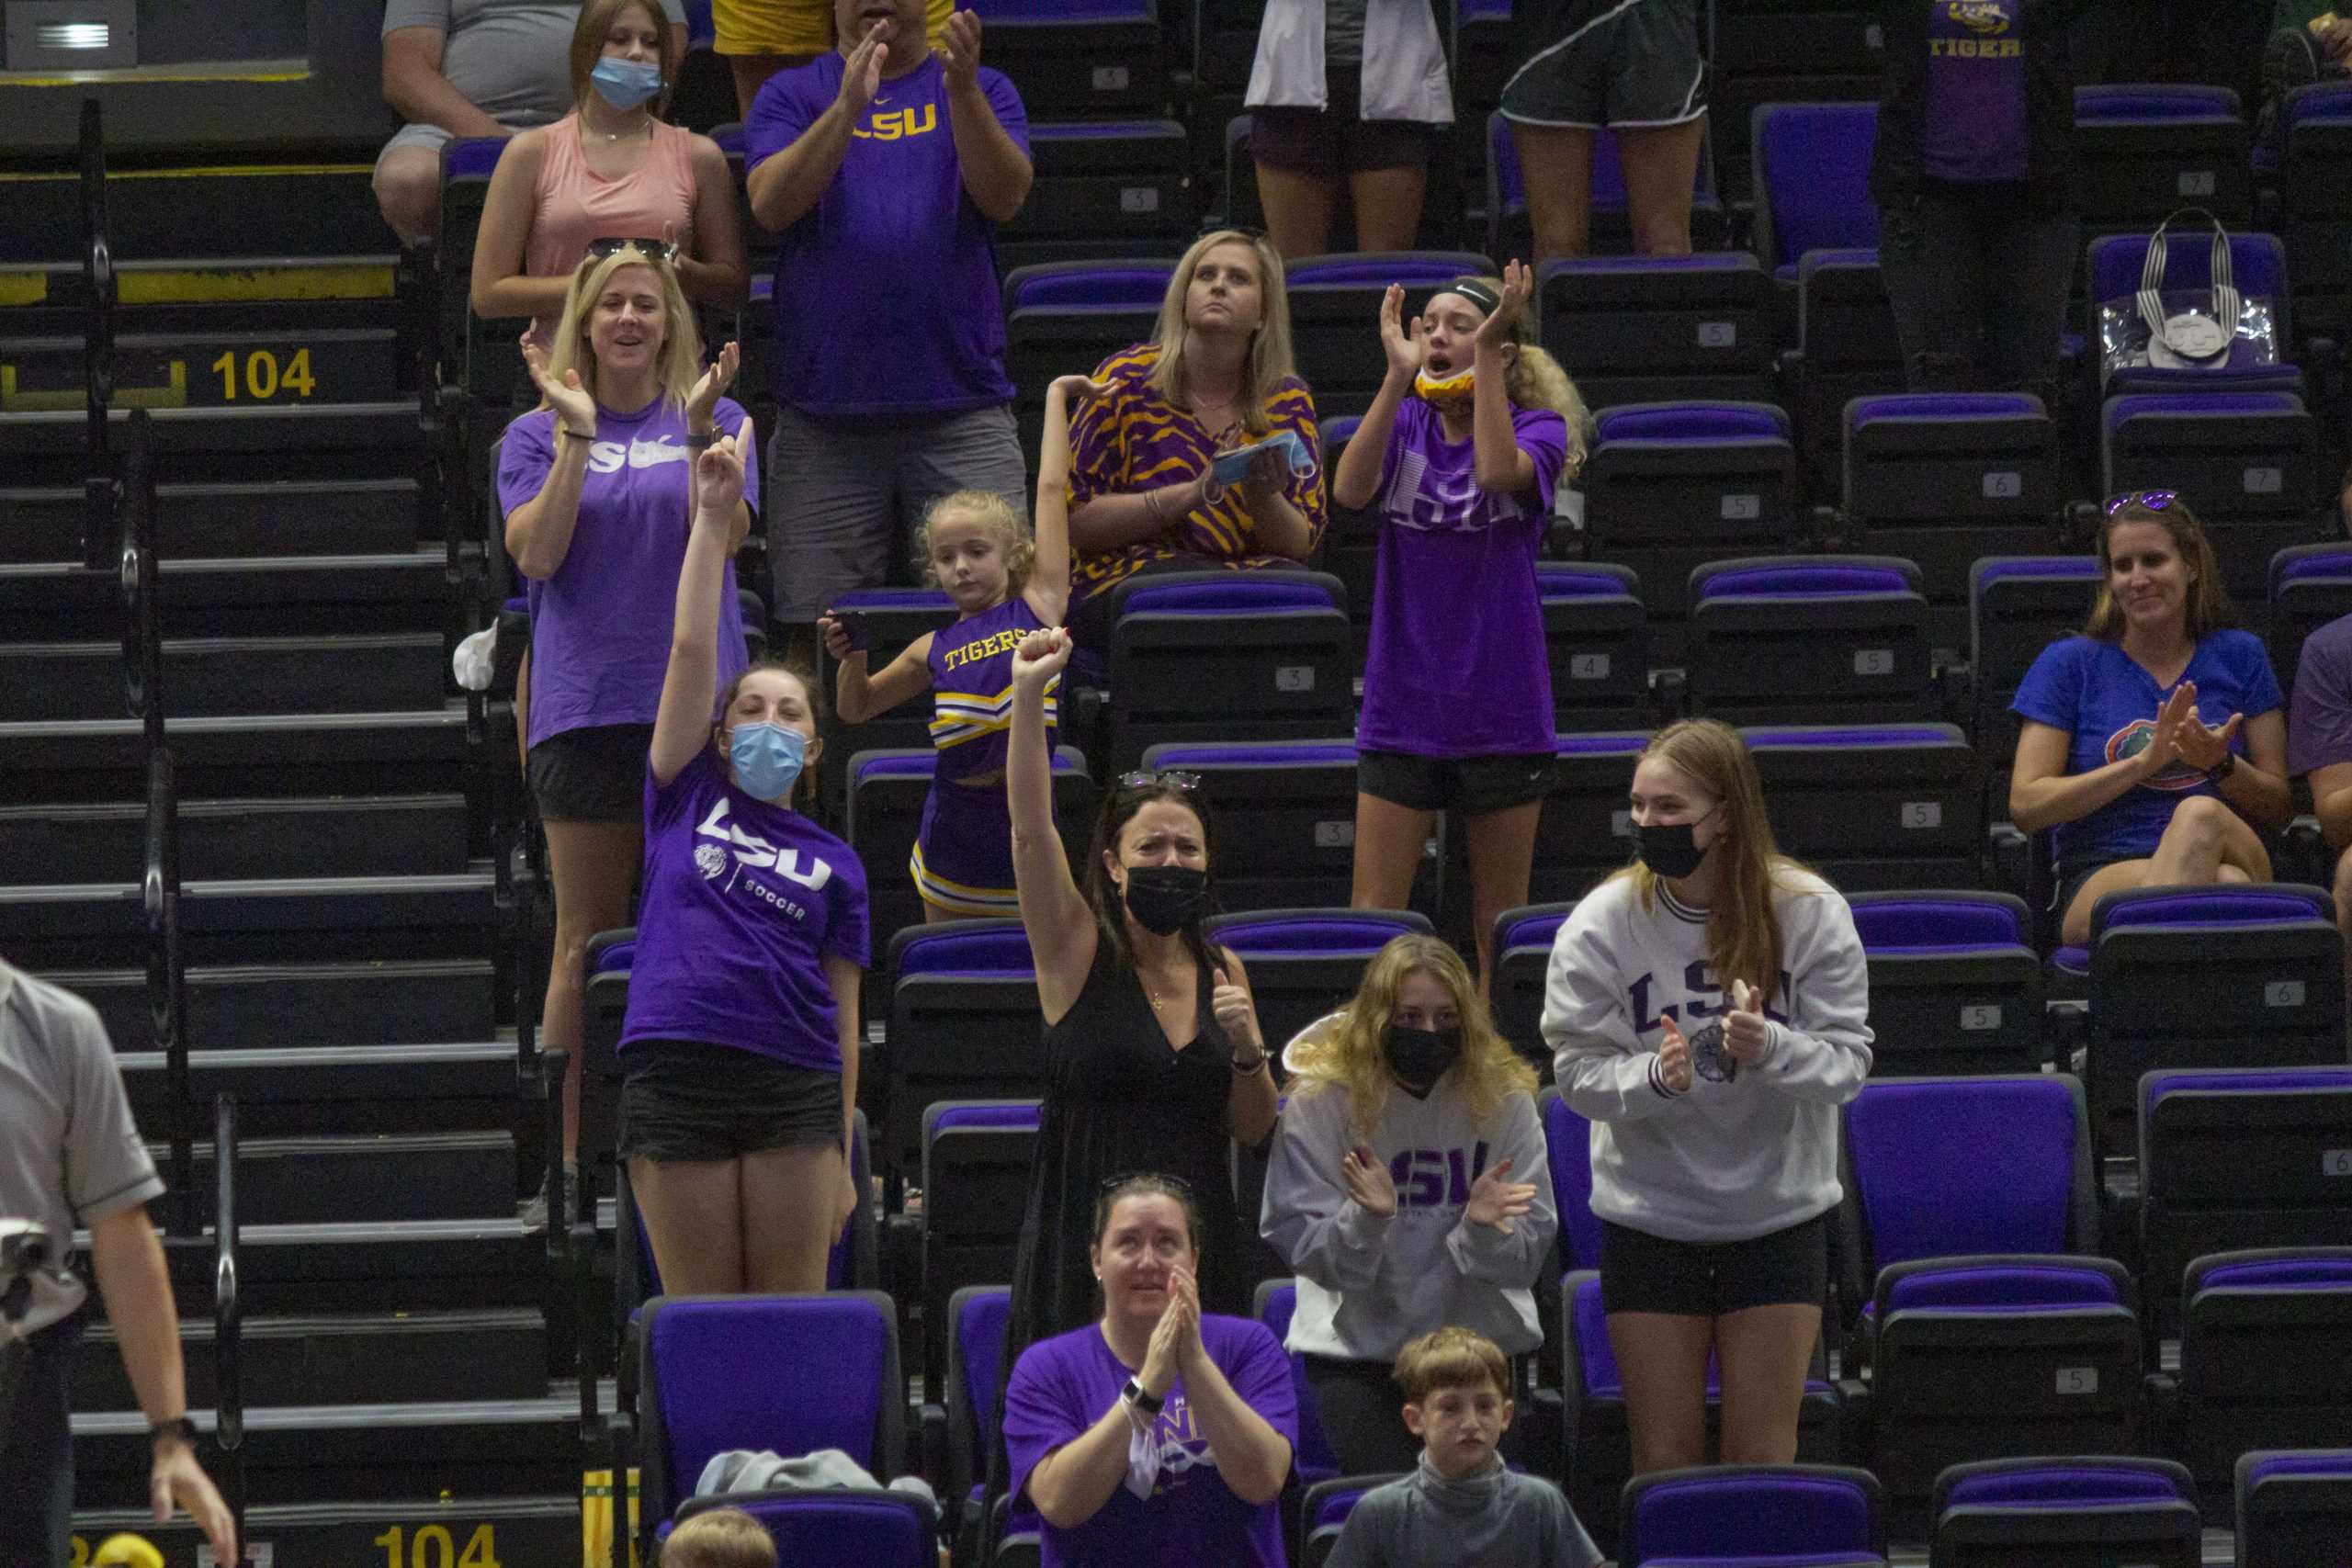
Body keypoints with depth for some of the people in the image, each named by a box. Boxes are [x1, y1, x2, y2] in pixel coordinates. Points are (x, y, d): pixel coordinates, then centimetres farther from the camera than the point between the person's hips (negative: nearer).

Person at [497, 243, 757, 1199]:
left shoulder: (715, 422, 10)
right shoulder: (537, 434, 9)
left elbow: (725, 531, -6)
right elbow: (536, 552, -6)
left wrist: (701, 431, -19)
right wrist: (578, 439, -12)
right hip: (584, 707, -1)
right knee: (586, 939, 0)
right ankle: (570, 1150, 3)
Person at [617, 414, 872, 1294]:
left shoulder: (834, 865, 13)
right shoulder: (686, 801, 13)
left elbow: (845, 1019, 11)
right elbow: (692, 648, 6)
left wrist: (842, 1156, 5)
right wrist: (714, 515, -1)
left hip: (795, 1089, 1)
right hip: (676, 1078, -1)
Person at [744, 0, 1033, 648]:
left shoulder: (980, 92, 11)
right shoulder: (791, 96, 11)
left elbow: (1003, 197, -7)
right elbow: (771, 205, -7)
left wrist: (963, 90, -23)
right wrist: (847, 107, -22)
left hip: (963, 408, 0)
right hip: (825, 417, 0)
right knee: (817, 625, 0)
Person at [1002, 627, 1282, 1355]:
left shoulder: (1223, 971, 10)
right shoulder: (1078, 952, 0)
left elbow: (1253, 1131, 13)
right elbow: (1031, 828, -14)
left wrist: (1247, 1050, -7)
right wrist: (1028, 695, -25)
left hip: (1199, 1243, 3)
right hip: (1083, 1240, -3)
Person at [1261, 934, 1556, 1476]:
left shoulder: (1503, 1094, -4)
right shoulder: (1322, 1100, -8)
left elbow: (1527, 1258, -4)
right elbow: (1306, 1249, -10)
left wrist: (1485, 1226, -26)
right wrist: (1367, 1218, -29)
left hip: (1474, 1332, 2)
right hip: (1355, 1343, -1)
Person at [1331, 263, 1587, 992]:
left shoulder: (1537, 427, -3)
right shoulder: (1404, 423, 5)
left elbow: (1499, 471, -27)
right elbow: (1350, 488, -16)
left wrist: (1487, 357, -25)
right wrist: (1398, 375, -21)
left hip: (1500, 714, -2)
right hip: (1402, 708, 2)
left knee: (1498, 928, 5)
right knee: (1372, 917, -4)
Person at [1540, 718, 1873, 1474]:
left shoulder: (1809, 913, -10)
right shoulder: (1602, 923, -10)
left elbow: (1848, 1061, -12)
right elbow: (1579, 1073, -11)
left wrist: (1770, 1048, -32)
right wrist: (1654, 1077, -31)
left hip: (1779, 1215, 0)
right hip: (1649, 1218, 0)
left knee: (1763, 1458, 3)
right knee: (1664, 1459, 3)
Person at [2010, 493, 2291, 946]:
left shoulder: (2239, 656, 17)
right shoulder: (2069, 663, 13)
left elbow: (2280, 807, 16)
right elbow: (2025, 805, 2)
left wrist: (2221, 764, -6)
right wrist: (2143, 763, -8)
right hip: (2100, 879, -2)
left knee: (2200, 815, -38)